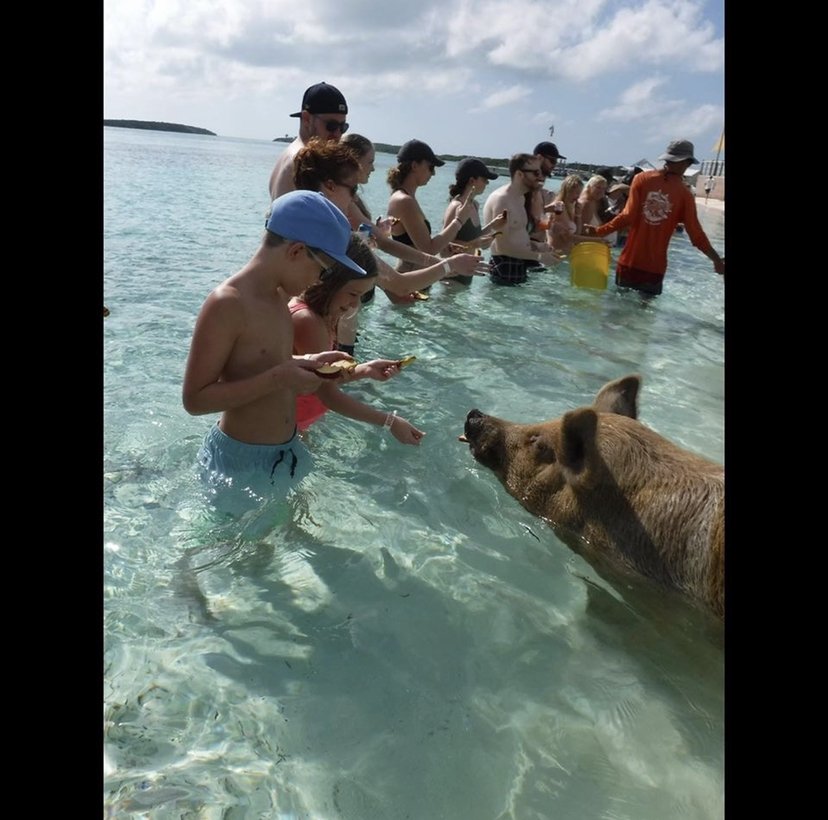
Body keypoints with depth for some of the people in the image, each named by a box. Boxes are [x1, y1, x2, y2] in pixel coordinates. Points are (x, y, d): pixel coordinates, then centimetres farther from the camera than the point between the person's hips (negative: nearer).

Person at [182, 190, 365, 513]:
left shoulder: (277, 295, 2)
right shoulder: (226, 304, -25)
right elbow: (194, 399, -24)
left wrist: (306, 362, -1)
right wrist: (278, 379, -28)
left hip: (285, 451, 8)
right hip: (242, 461, -8)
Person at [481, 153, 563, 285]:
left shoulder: (519, 198, 15)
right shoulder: (501, 199, -17)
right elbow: (502, 246, -23)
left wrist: (537, 246, 6)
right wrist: (539, 256, -20)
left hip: (519, 266, 10)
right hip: (505, 269, -10)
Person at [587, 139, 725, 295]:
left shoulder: (642, 178, -3)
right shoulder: (685, 194, -5)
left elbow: (628, 217, -9)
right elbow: (696, 234, -4)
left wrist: (600, 231, 3)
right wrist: (716, 259, 8)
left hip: (629, 261, 1)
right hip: (655, 266, -1)